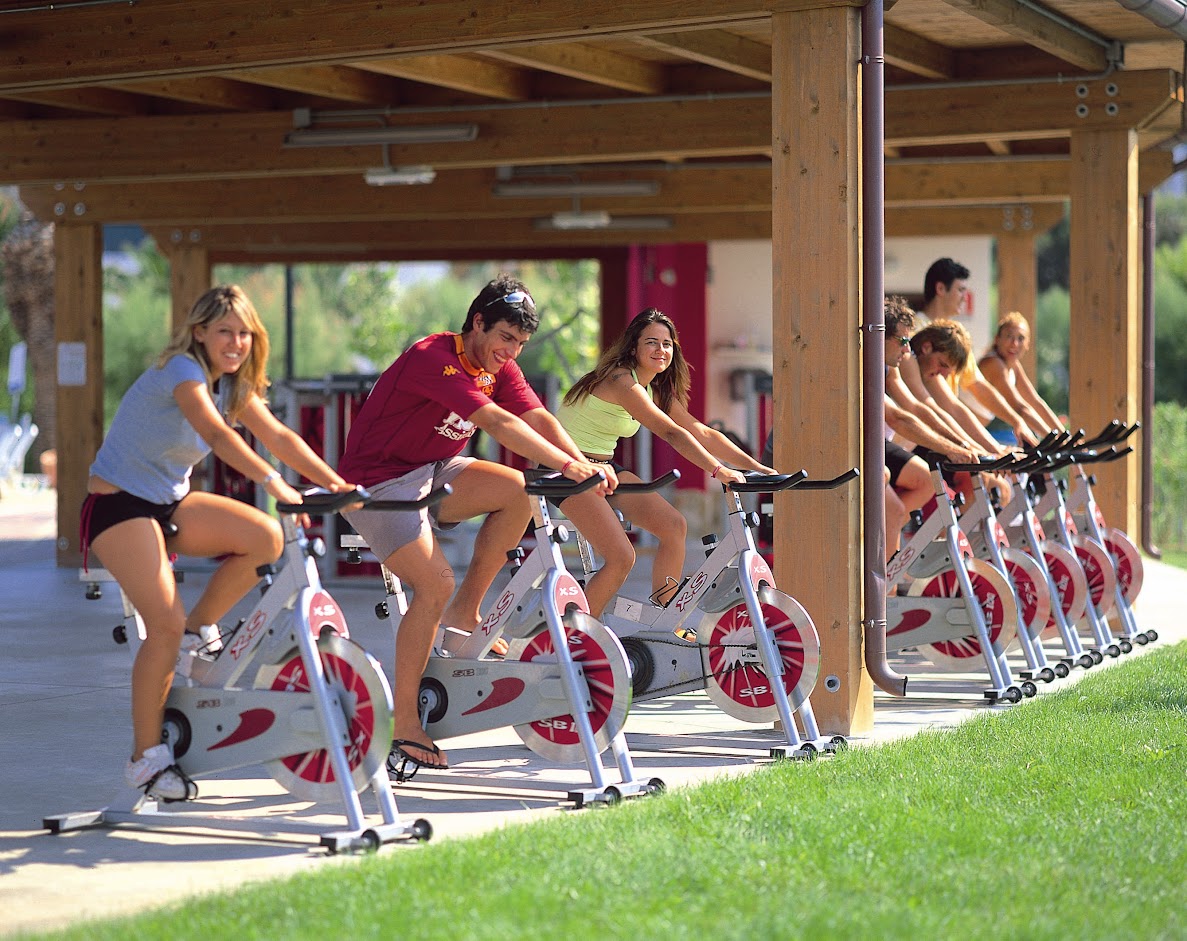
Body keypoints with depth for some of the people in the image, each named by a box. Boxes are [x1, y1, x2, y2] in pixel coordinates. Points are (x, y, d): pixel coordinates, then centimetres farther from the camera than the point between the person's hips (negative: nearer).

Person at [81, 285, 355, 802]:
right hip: (118, 505, -7)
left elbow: (278, 437, -3)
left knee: (266, 537, -16)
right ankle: (146, 757, -7)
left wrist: (336, 483, -16)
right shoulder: (181, 370, -21)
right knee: (166, 625, -20)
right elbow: (217, 434, -37)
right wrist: (274, 483, -49)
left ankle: (199, 632, 3)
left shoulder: (233, 384, 4)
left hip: (172, 502, 7)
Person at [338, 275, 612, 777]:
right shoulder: (433, 358, -24)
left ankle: (465, 613, -2)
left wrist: (585, 464, -28)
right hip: (378, 482, -8)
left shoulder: (498, 367, 3)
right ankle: (404, 726, -16)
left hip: (430, 473, 8)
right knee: (435, 583, -23)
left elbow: (539, 419, -11)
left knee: (518, 489, -15)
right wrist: (566, 465, -41)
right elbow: (499, 424, -34)